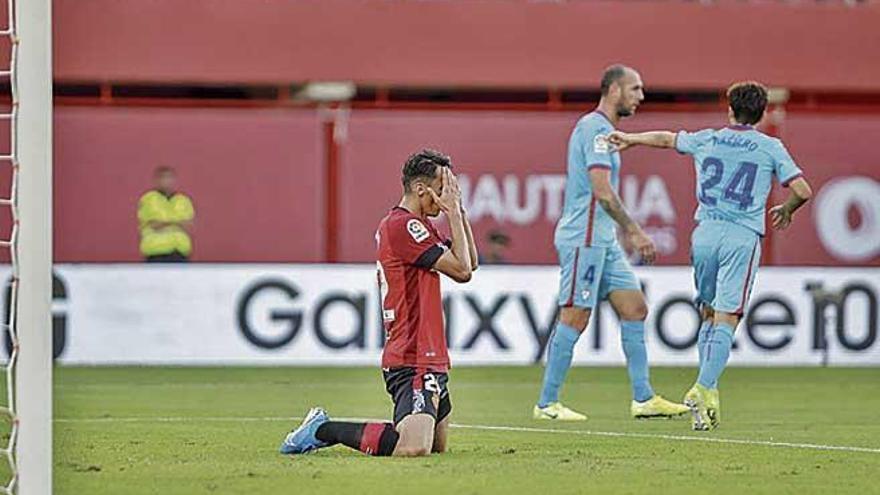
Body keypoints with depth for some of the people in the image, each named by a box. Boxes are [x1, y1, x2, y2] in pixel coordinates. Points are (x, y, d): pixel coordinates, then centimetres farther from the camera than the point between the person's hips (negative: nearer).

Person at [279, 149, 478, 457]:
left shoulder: (417, 226, 18)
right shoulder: (404, 225, -14)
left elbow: (470, 263, 21)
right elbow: (461, 270, -15)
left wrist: (458, 211, 13)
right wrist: (453, 212, -8)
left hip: (429, 359, 11)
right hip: (412, 361, -11)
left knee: (438, 445, 15)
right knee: (414, 449, -28)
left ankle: (323, 428, 22)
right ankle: (323, 430, -8)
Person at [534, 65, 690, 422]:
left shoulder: (604, 129, 19)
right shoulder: (596, 128, -14)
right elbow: (602, 191, -22)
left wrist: (628, 231, 24)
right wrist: (634, 231, -21)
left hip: (603, 240, 10)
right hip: (584, 237, -10)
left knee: (635, 309, 7)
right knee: (574, 318, -7)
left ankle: (643, 398, 8)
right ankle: (547, 404, -2)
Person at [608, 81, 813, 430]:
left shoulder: (707, 140, 13)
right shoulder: (770, 148, 4)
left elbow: (666, 139, 30)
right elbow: (802, 191, 0)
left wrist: (631, 139, 48)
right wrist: (785, 211, 21)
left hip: (705, 233, 3)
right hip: (743, 237, -3)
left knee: (709, 315, 16)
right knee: (726, 321, -8)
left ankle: (709, 391, 5)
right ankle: (703, 389, -24)